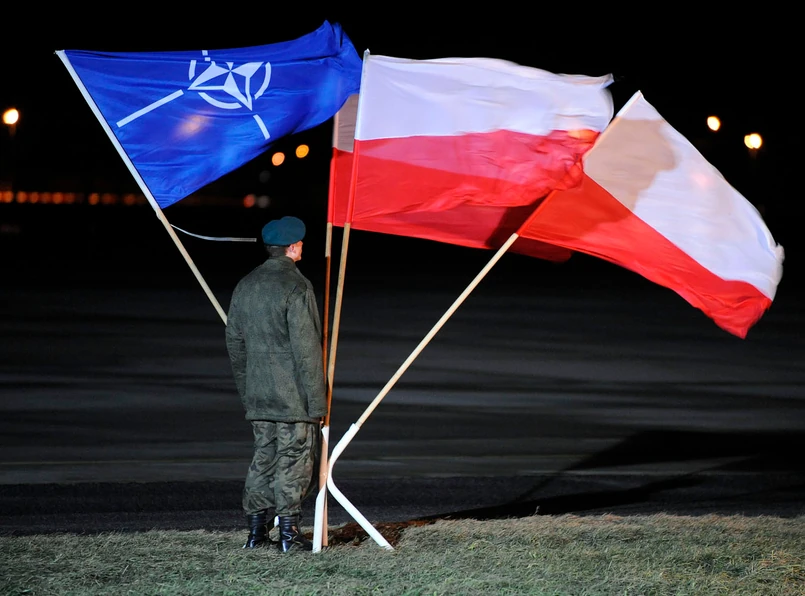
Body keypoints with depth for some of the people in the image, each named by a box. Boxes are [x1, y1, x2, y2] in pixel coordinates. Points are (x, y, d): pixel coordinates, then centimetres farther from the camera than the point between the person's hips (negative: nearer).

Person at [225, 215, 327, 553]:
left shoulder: (245, 286, 10)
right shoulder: (296, 287, -13)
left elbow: (234, 342, 15)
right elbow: (306, 348, -16)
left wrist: (246, 392, 22)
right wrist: (317, 401, -11)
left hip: (258, 397, 7)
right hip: (293, 398, -7)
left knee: (263, 458, 12)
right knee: (293, 461, -1)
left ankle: (256, 531, 12)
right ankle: (289, 532, -1)